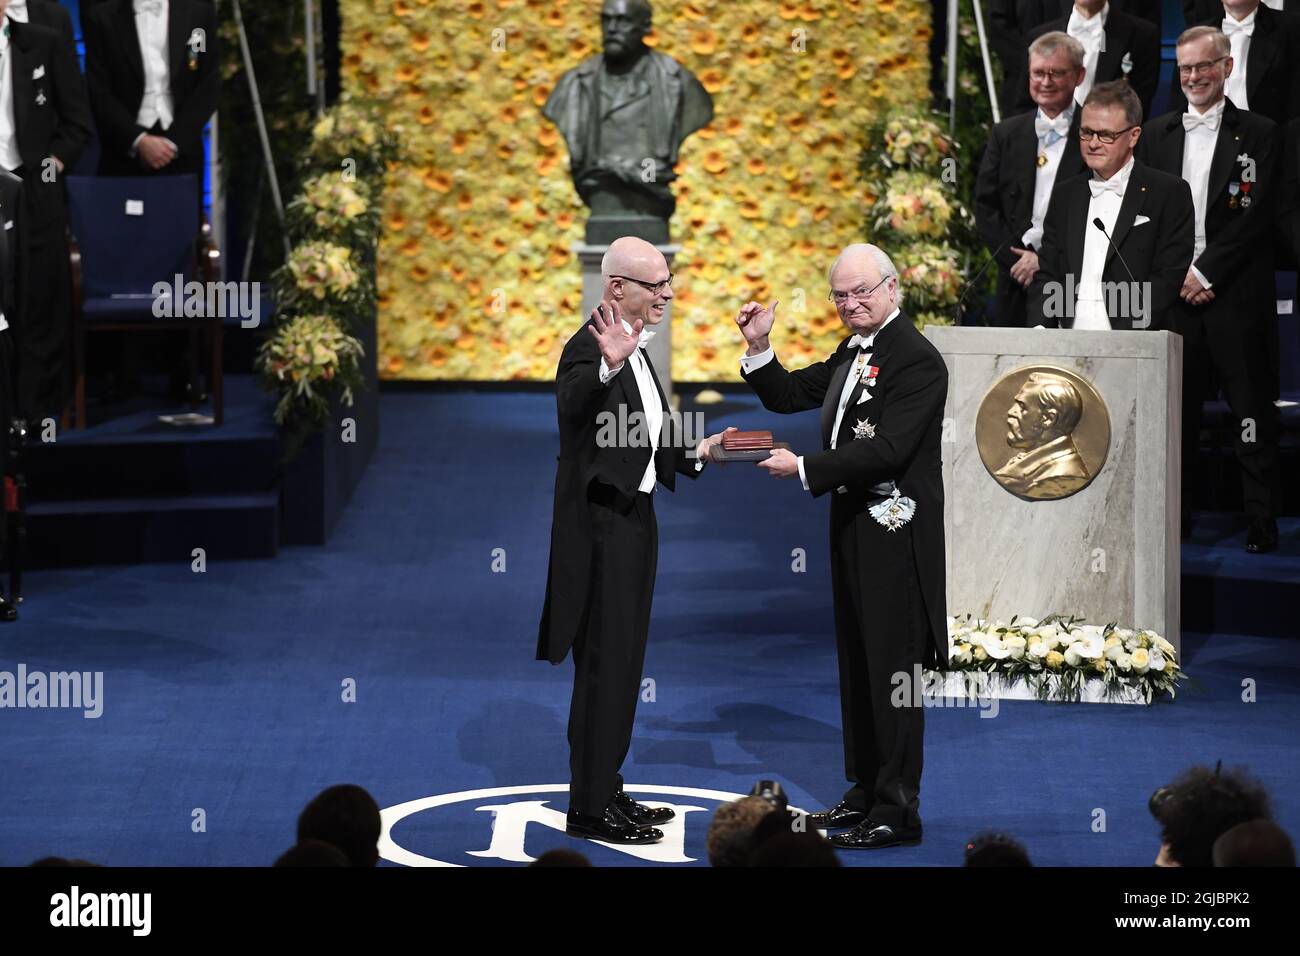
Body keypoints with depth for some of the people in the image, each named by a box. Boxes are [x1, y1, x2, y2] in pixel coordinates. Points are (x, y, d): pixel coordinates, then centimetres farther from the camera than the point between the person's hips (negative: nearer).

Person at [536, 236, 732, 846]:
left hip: (634, 517, 10)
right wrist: (608, 367, -56)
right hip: (601, 525, -10)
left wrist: (697, 452, 5)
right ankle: (589, 808, 0)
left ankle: (605, 793, 24)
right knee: (603, 666, -6)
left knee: (622, 666, 15)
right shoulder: (588, 348, -17)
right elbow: (570, 408, -39)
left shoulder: (635, 351, 13)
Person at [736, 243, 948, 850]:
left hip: (894, 532, -9)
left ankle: (897, 811, -1)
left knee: (891, 670, -5)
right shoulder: (853, 353, 13)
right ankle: (865, 793, 25)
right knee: (857, 665, 15)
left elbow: (888, 450, -23)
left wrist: (805, 469, -22)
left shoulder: (917, 360, -16)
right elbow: (789, 396, 18)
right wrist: (759, 348, 3)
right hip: (853, 526, 10)